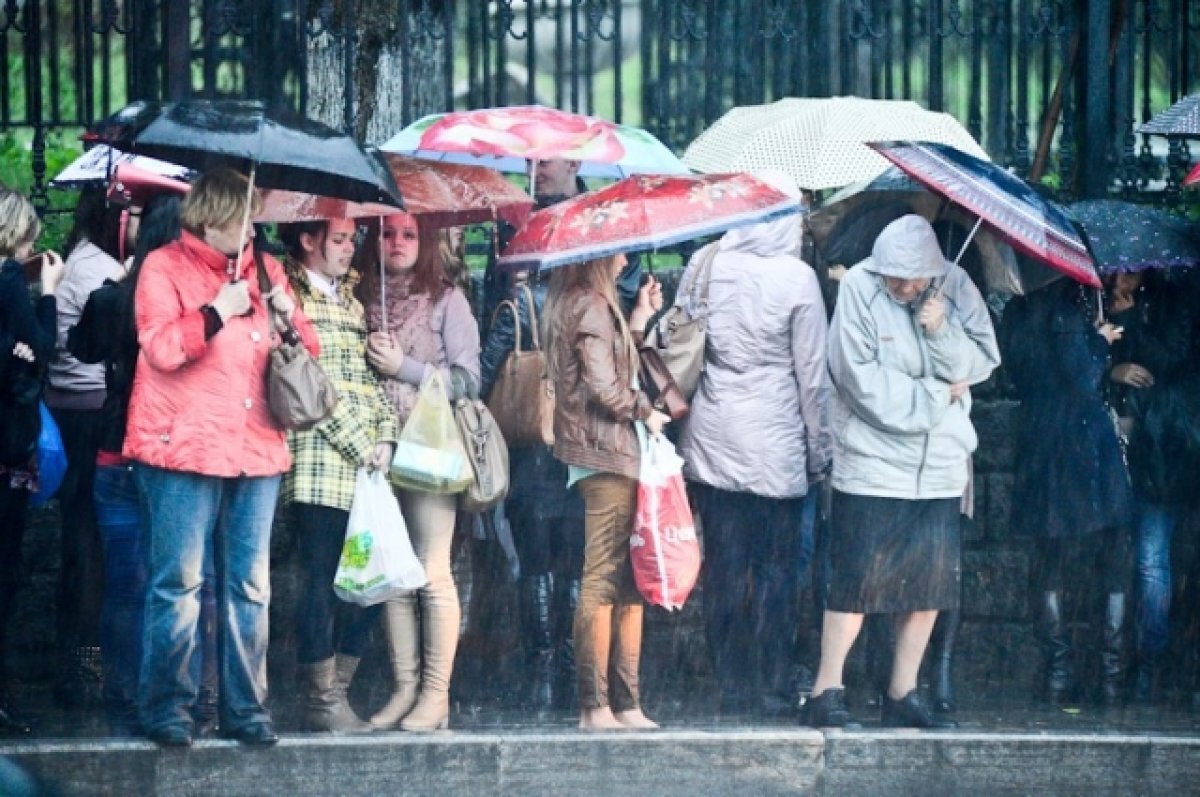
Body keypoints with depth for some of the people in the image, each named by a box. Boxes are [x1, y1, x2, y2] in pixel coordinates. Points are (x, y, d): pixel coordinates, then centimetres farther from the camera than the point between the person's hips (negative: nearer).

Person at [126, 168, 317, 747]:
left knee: (250, 586, 6)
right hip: (186, 449, -5)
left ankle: (245, 708, 11)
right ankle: (166, 706, 0)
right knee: (178, 584, -6)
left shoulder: (264, 268, 16)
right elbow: (161, 348, -12)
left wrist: (289, 315, -3)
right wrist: (217, 313, -16)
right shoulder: (165, 267, 0)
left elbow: (308, 351, 16)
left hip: (256, 447, 5)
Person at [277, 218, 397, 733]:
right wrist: (360, 444, -9)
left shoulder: (350, 300, 22)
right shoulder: (293, 298, -2)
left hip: (364, 466, 7)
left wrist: (384, 438, 2)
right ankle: (321, 703, -3)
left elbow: (372, 377, 18)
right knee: (322, 581, -7)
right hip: (319, 463, -7)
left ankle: (336, 693, 11)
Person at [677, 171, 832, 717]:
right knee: (777, 568, 5)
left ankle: (731, 687, 10)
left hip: (711, 441, 3)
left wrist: (682, 406, 18)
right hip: (776, 445, -3)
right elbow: (812, 375, -4)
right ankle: (770, 688, 5)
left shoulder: (704, 266, 0)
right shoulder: (797, 278, -8)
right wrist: (819, 450, 5)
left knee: (724, 564, 7)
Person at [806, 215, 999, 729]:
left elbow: (982, 363, 2)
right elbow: (863, 379, -14)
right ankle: (826, 693, -2)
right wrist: (933, 397, -9)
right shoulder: (859, 289, -9)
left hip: (940, 465, 5)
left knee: (930, 583, 7)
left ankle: (903, 695, 16)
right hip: (872, 465, -5)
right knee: (857, 581, -7)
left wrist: (942, 333, -16)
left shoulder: (955, 287, 3)